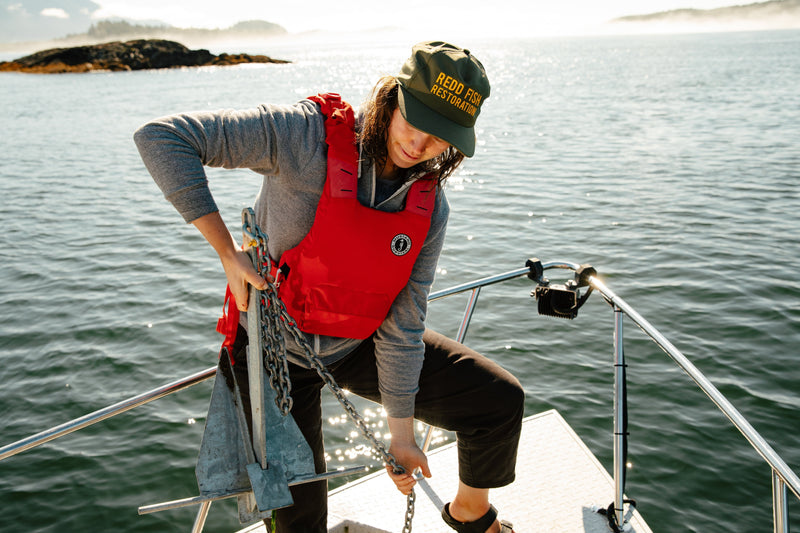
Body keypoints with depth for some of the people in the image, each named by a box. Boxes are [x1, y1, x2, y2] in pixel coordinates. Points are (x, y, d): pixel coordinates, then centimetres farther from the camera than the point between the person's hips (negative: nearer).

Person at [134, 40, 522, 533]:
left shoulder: (429, 209, -11)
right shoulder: (306, 134, -26)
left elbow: (401, 326, -7)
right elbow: (160, 137, -28)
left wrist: (401, 433, -4)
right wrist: (229, 254, -29)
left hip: (358, 347, 4)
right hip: (277, 350, -4)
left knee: (500, 400, 1)